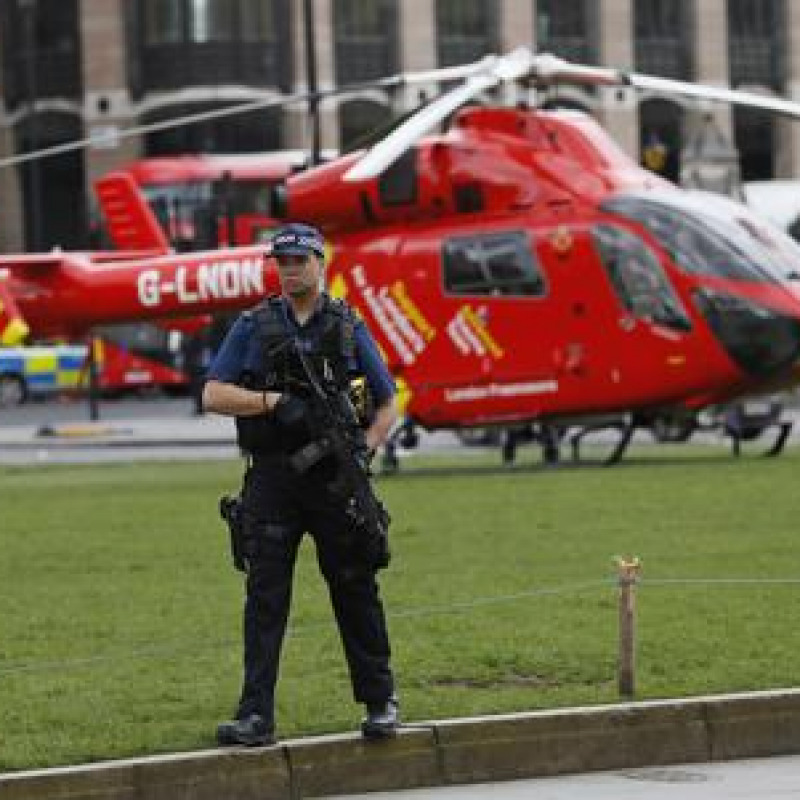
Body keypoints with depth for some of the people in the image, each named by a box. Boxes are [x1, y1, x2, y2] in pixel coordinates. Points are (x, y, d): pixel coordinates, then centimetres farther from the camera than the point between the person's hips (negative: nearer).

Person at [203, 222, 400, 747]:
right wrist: (274, 400, -14)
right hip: (272, 481, 0)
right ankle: (256, 716, -4)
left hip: (335, 478, 0)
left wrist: (366, 447, -7)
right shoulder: (254, 326, 7)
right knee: (265, 597, -3)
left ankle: (381, 703, 16)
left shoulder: (348, 327, 8)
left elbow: (388, 403, 11)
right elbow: (214, 395, -1)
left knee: (355, 590, 5)